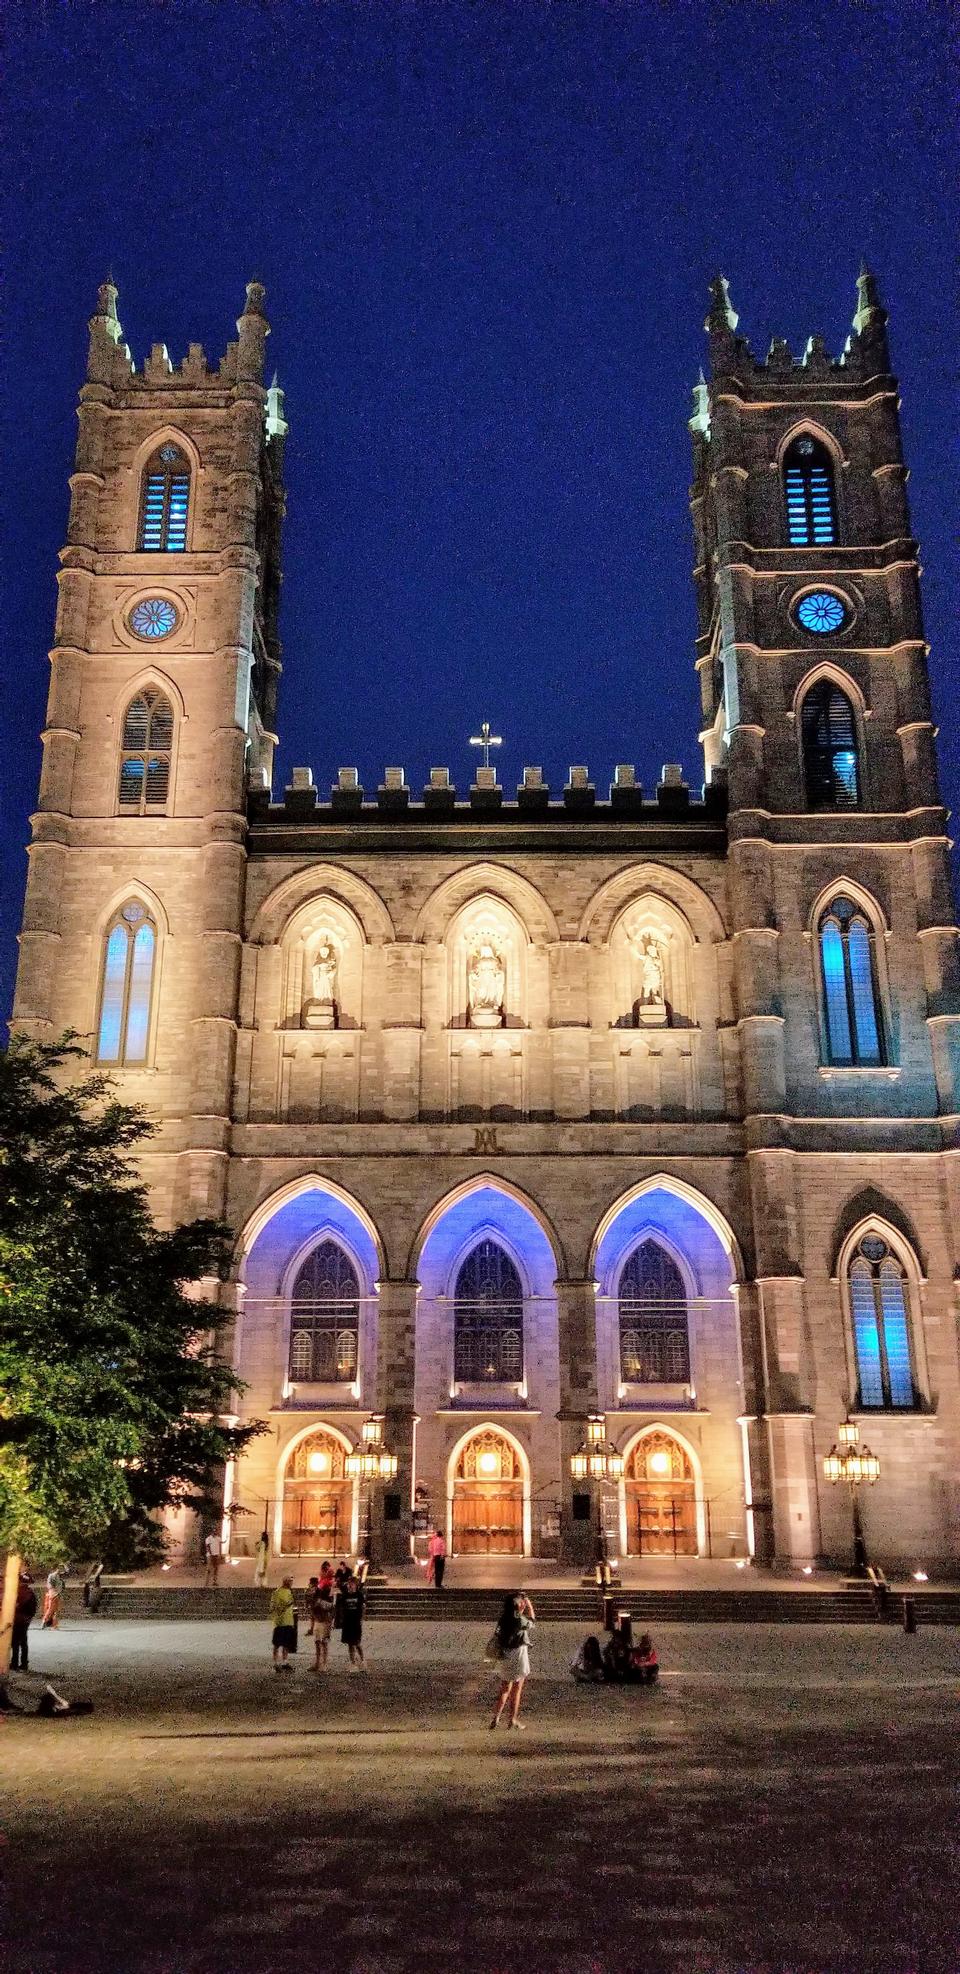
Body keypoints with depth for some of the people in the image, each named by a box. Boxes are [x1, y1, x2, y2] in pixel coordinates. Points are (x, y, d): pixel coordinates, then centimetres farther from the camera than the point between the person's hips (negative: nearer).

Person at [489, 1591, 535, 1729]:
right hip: (519, 1655, -6)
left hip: (505, 1656, 6)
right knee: (517, 1690, 8)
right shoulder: (520, 1620, -16)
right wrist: (530, 1606, 10)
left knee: (505, 1689, 15)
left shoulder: (503, 1619, -1)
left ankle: (496, 1718, 8)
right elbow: (532, 1623, 3)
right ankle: (513, 1719, 13)